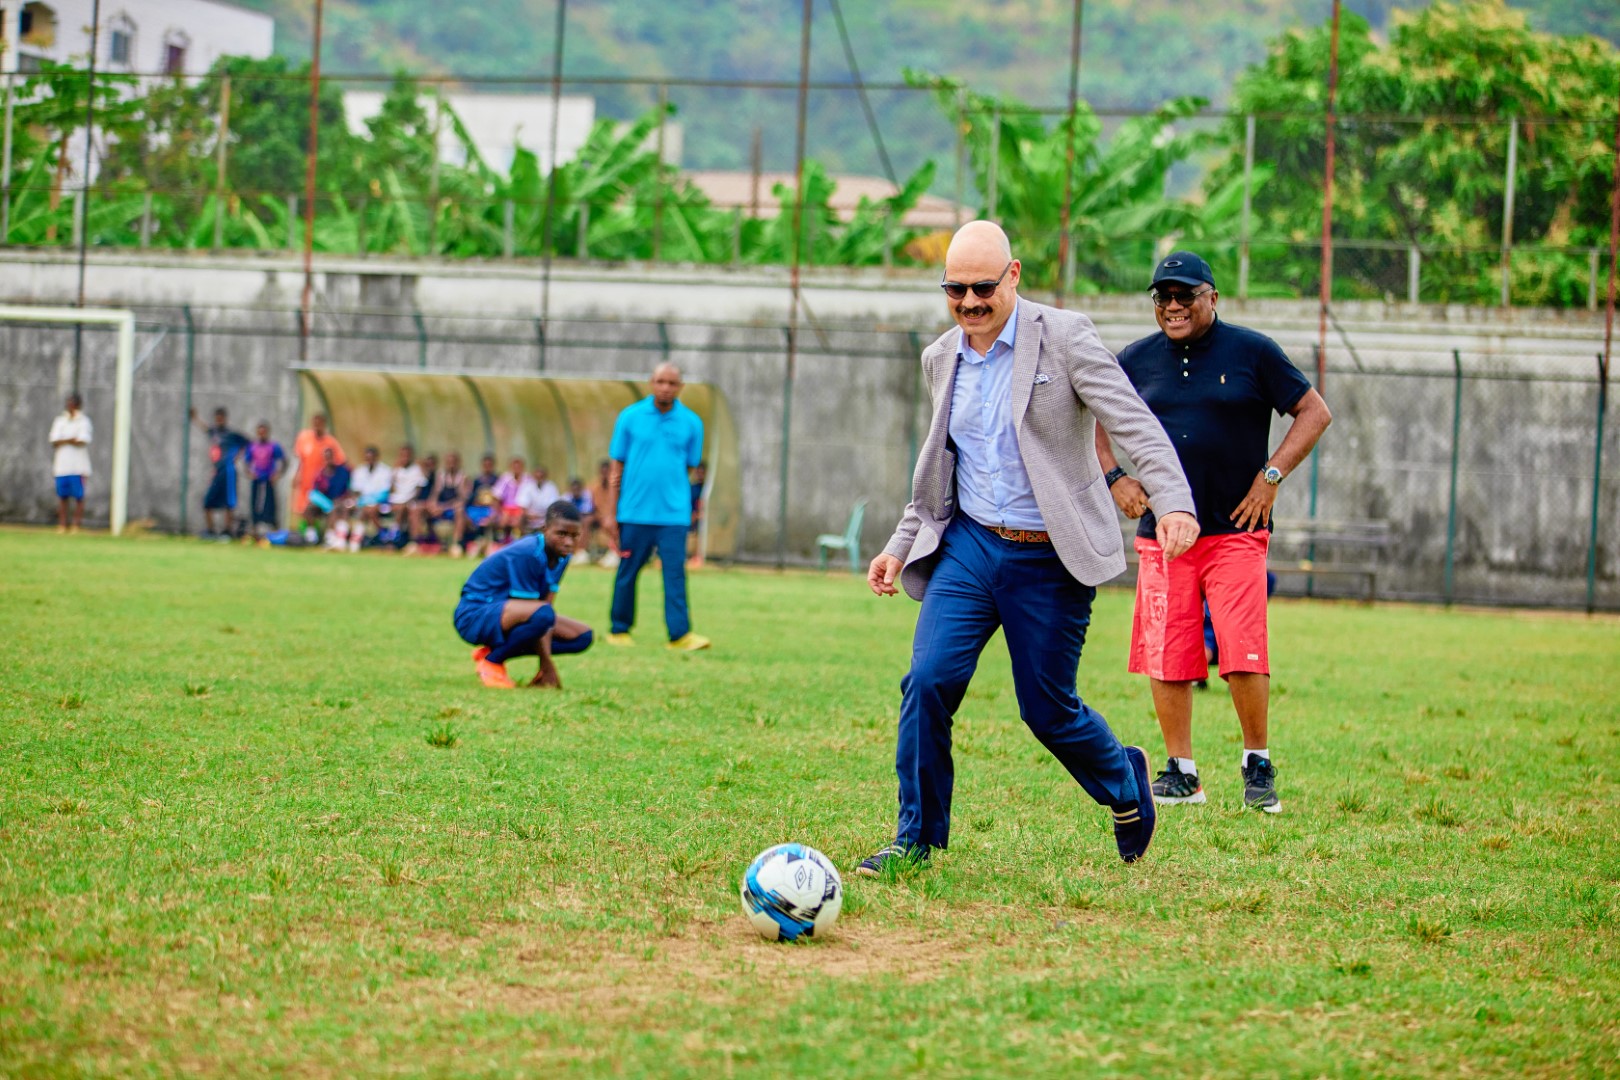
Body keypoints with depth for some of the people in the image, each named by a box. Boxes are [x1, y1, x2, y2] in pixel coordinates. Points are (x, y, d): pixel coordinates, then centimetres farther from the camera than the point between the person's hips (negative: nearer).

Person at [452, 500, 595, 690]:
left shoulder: (562, 556, -1)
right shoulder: (527, 555, -27)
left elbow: (548, 605, -4)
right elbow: (539, 612, -24)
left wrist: (546, 663, -13)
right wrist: (547, 664, -21)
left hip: (506, 613, 10)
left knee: (582, 637, 6)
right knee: (542, 614, -37)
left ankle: (493, 652, 6)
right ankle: (491, 660, -12)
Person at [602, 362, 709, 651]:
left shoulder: (691, 423, 4)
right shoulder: (630, 417, 2)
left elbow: (690, 466, 12)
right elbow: (617, 468, 4)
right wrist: (610, 513, 1)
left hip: (674, 514, 0)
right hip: (633, 513, 0)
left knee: (675, 573, -7)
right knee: (627, 573, 7)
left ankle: (680, 633, -10)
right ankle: (619, 630, 18)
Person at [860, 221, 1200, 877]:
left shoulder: (1063, 337, -8)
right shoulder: (941, 359, 9)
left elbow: (1134, 423, -16)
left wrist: (1174, 502, -31)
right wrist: (901, 546, 17)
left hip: (1050, 559, -4)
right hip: (969, 545, 4)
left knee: (1047, 710, 3)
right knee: (928, 681, -12)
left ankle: (1124, 782, 35)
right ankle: (917, 838, 1)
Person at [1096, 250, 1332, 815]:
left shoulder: (1252, 353, 1)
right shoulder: (1136, 360, 9)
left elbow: (1315, 412, 4)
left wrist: (1271, 476, -5)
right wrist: (1116, 477, 5)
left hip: (1234, 531, -3)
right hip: (1160, 534, 3)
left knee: (1244, 653, -11)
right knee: (1166, 659, 1)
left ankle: (1258, 766, 5)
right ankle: (1181, 772, 12)